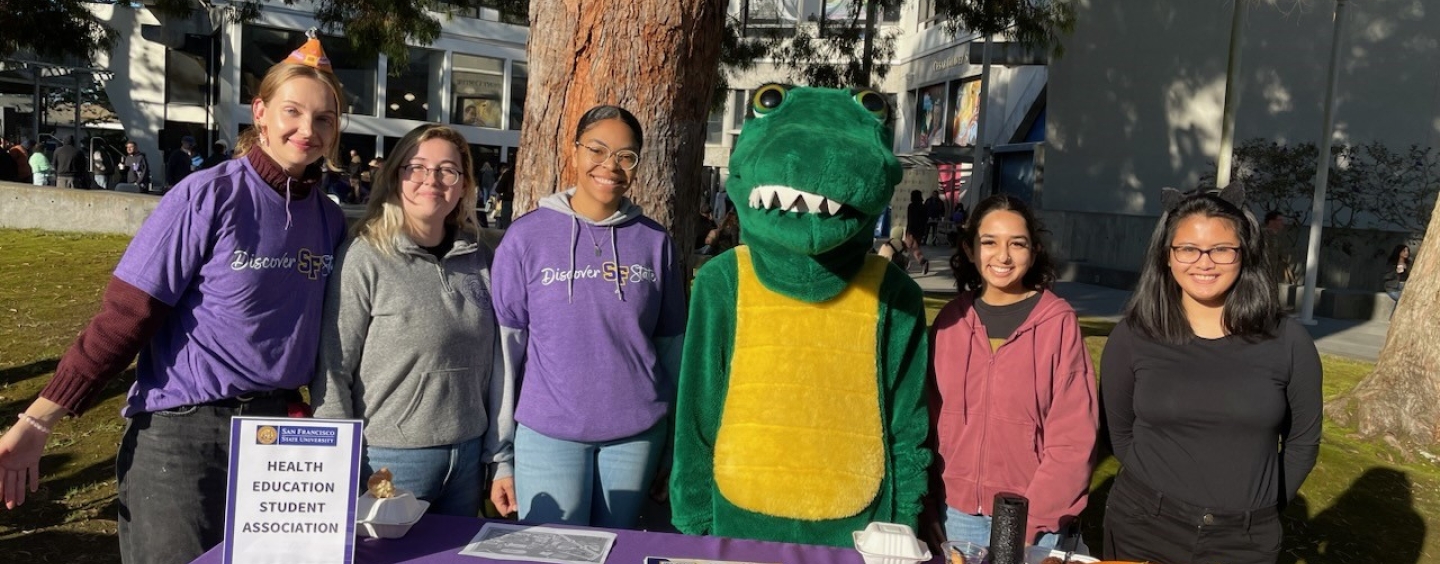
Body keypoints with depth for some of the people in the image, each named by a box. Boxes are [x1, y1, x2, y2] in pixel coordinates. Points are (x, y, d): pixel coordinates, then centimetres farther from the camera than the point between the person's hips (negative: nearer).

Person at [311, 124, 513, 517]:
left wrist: (501, 458, 8)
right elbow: (332, 372, -9)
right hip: (390, 461, -4)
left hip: (468, 458, 4)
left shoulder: (478, 259, 5)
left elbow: (495, 364, 7)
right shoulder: (365, 257, -9)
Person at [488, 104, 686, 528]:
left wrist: (677, 445, 9)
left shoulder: (655, 242, 1)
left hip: (637, 434, 2)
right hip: (548, 434, -2)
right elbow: (505, 347, -1)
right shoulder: (526, 237, -4)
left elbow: (671, 345, 7)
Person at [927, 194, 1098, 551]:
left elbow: (1073, 437, -9)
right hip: (956, 511, 3)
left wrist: (1031, 518, -12)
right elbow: (931, 419, 6)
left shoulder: (1059, 322, -8)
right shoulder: (950, 319, 2)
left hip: (1032, 516, -3)